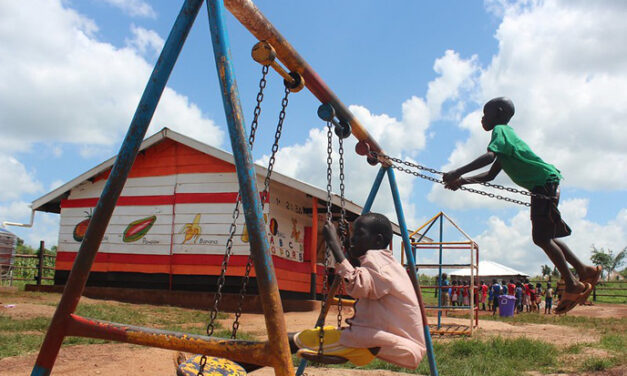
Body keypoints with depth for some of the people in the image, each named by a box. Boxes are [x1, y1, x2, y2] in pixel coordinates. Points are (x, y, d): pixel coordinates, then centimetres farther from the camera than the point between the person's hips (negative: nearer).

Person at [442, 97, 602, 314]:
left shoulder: (500, 130, -7)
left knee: (542, 237, -10)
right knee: (545, 237, 15)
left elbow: (489, 156, -28)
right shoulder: (505, 134, 23)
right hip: (543, 186, 10)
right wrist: (462, 181, 12)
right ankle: (585, 271, 23)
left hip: (545, 181, -10)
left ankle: (572, 285, -4)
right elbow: (490, 175, 24)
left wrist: (457, 173, -30)